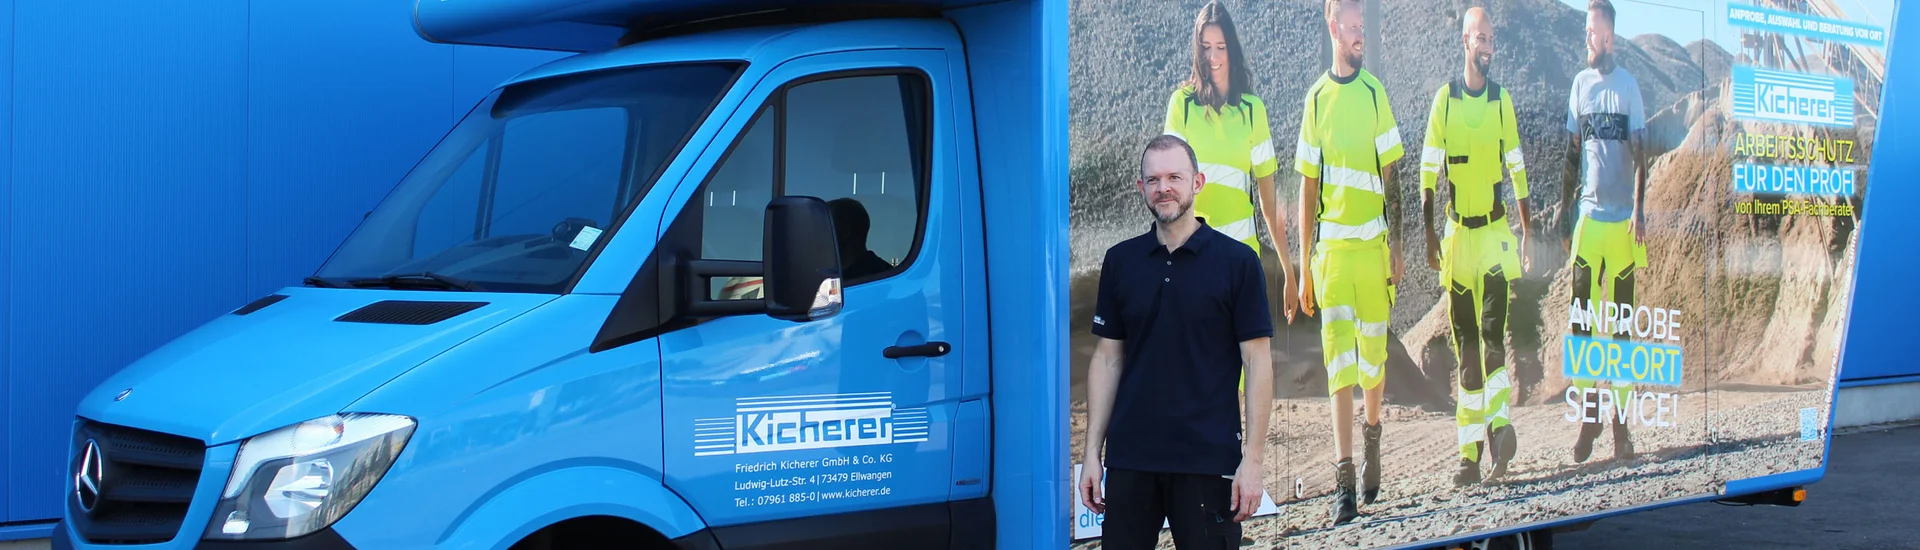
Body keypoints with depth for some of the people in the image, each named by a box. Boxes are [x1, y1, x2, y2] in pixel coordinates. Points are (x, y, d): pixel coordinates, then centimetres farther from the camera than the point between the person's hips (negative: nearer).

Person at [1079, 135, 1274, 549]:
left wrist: (1253, 459, -10)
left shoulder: (1237, 262, -2)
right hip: (1129, 460, 3)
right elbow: (1107, 359, 10)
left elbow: (1258, 364, -3)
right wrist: (1092, 452, 5)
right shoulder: (1120, 261, 8)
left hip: (1208, 461, -3)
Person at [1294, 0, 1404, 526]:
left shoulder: (1375, 93, 2)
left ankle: (1373, 437, 34)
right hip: (1330, 245, 0)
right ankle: (1343, 476, -6)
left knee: (1373, 349, 8)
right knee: (1338, 354, -5)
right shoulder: (1316, 100, 3)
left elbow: (1391, 176, 4)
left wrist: (1396, 245, 0)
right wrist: (1303, 264, 6)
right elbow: (1307, 186, 7)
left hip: (1371, 241, 0)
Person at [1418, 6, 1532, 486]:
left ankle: (1498, 421, -14)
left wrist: (1526, 232, 7)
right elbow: (1428, 173, 2)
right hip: (1457, 230, 0)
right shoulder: (1444, 99, 1)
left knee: (1493, 333, -16)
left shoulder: (1503, 101, 4)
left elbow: (1518, 171, 9)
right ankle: (1470, 453, 6)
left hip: (1496, 229, 0)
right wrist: (1429, 234, -4)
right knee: (1464, 345, 3)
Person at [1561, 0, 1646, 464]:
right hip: (1589, 213, 2)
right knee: (1581, 317, -3)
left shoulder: (1628, 85, 0)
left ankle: (1620, 423, 9)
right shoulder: (1580, 84, 8)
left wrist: (1639, 210, -11)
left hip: (1622, 218, -2)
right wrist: (1563, 206, 9)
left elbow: (1640, 154, -3)